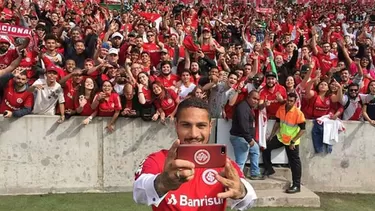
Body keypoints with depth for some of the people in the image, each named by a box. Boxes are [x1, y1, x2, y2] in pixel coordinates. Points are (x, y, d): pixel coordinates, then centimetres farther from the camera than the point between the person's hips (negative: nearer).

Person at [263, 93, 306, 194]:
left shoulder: (298, 113, -22)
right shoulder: (281, 109, -5)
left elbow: (303, 129, -19)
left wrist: (293, 142, -20)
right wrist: (271, 136, 8)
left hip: (292, 141, -6)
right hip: (280, 137, 6)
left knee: (294, 163, -1)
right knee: (266, 147, 5)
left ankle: (296, 185, 7)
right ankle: (269, 169, 23)